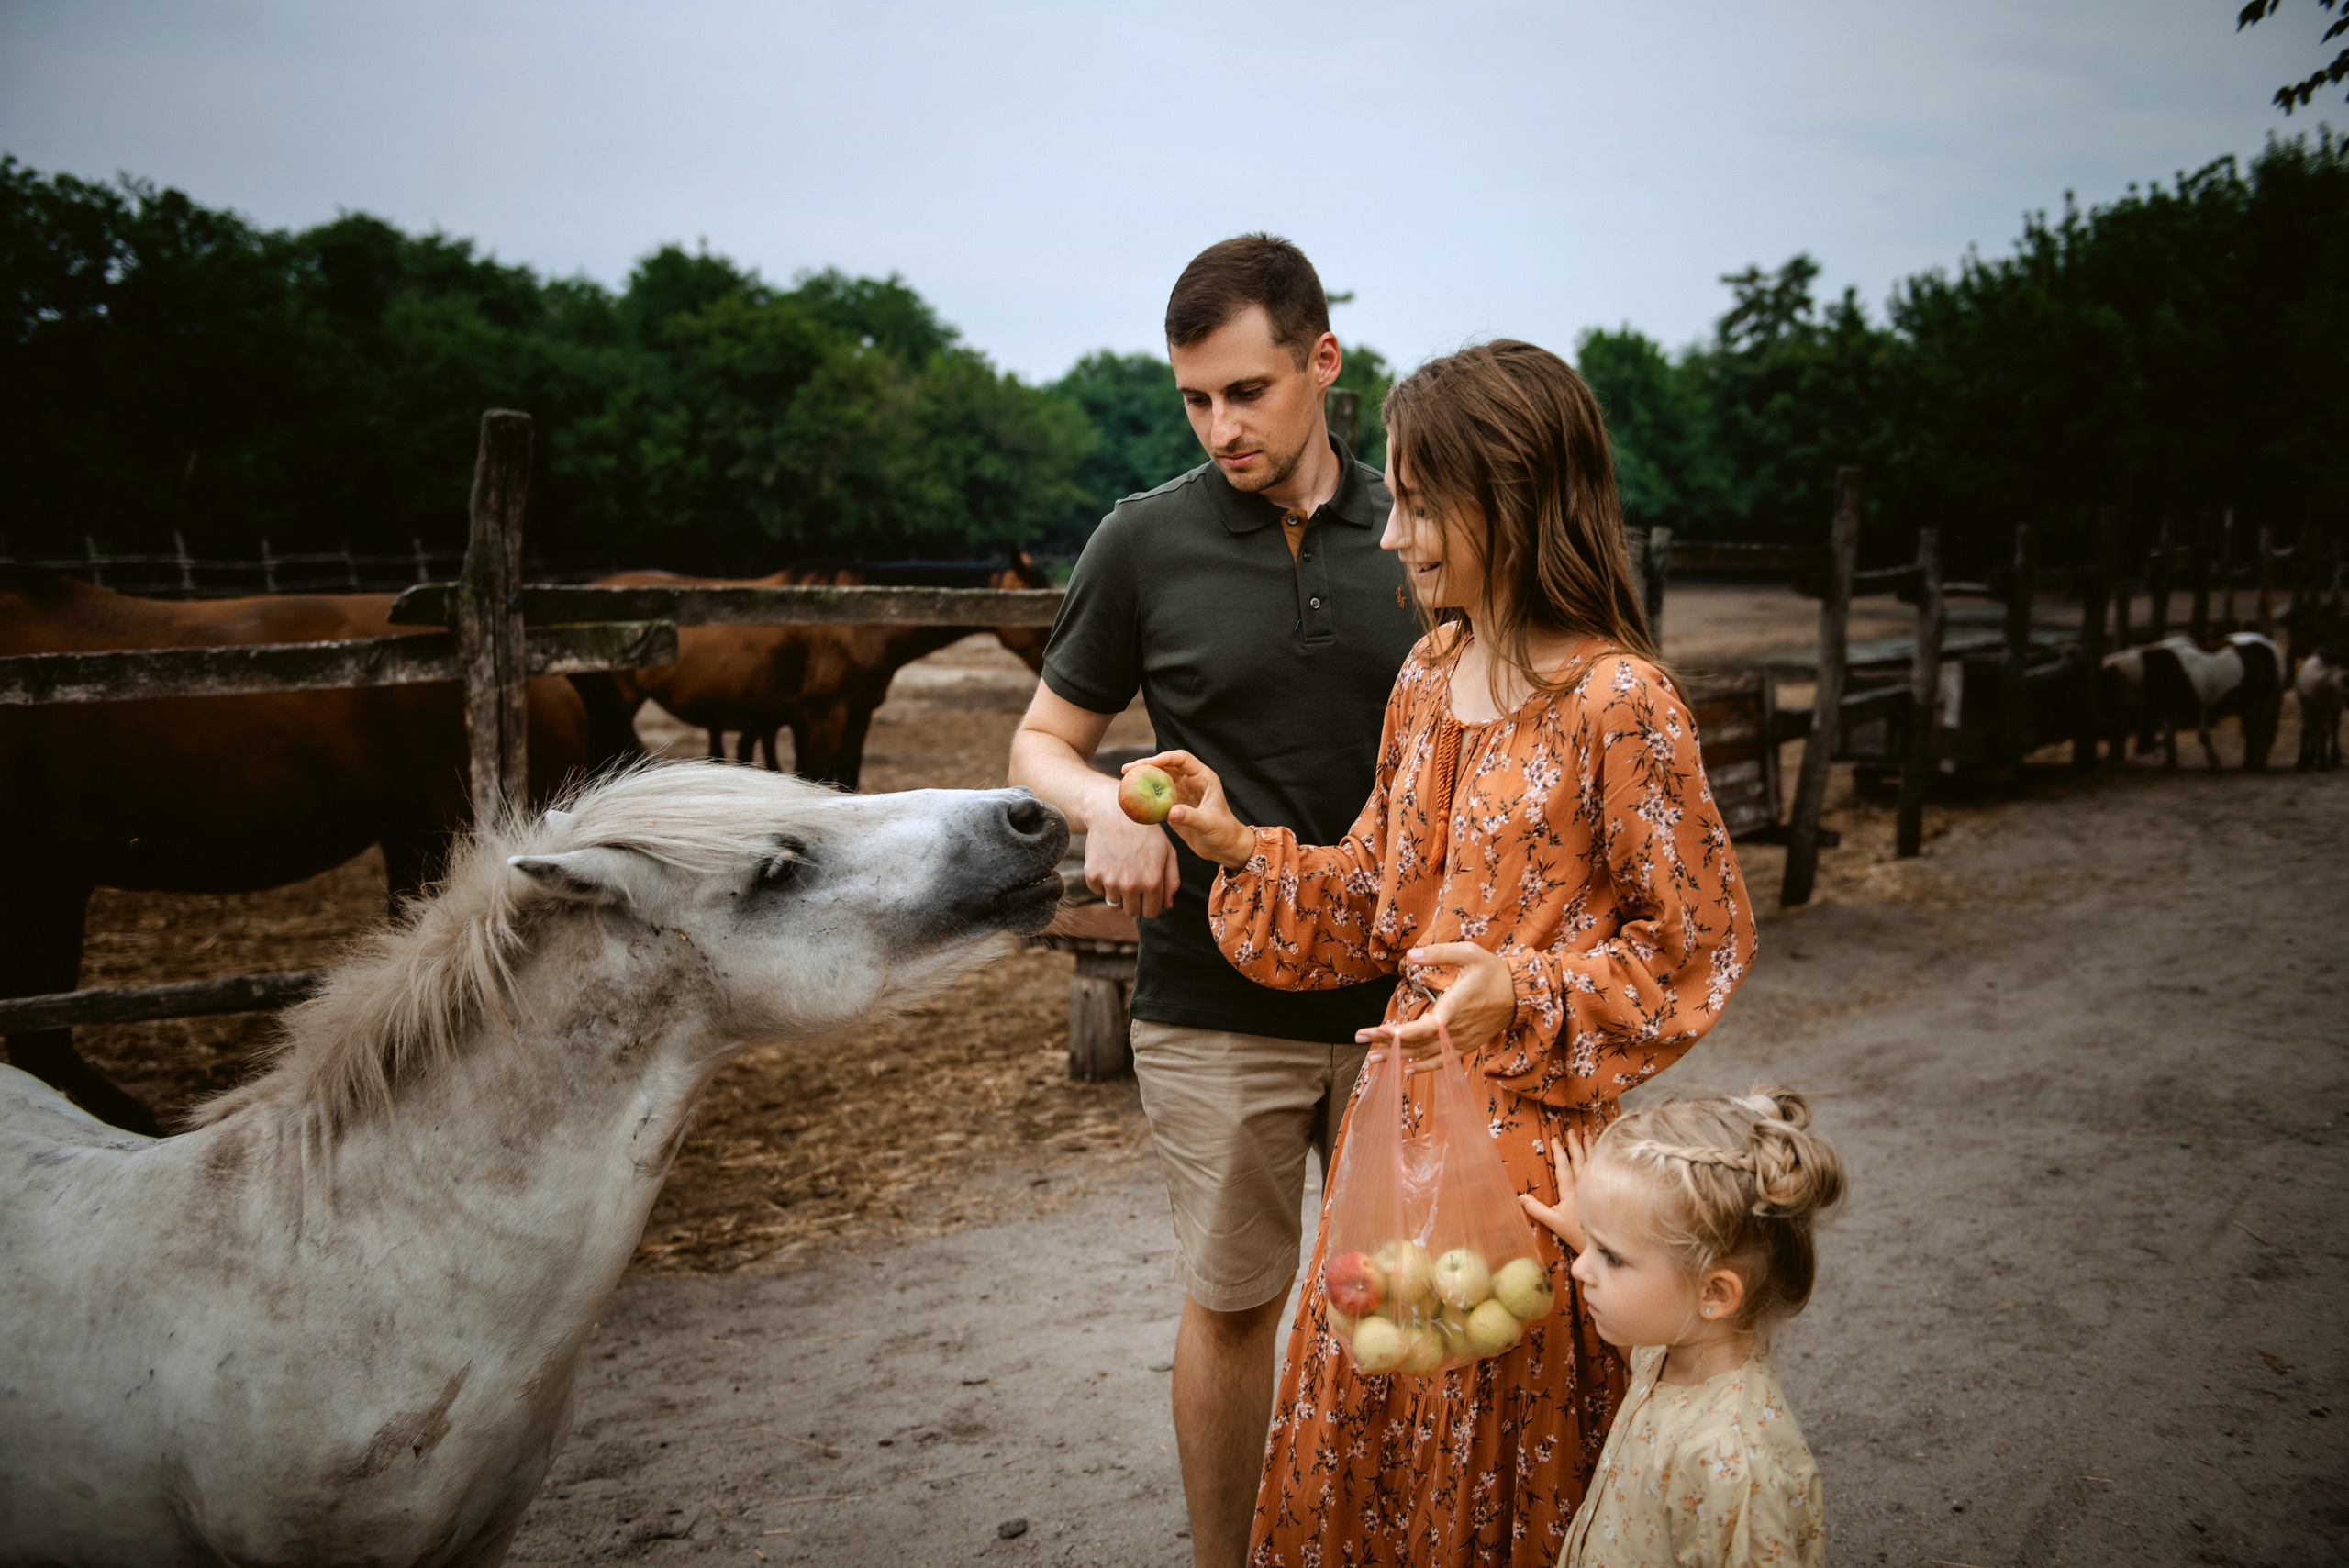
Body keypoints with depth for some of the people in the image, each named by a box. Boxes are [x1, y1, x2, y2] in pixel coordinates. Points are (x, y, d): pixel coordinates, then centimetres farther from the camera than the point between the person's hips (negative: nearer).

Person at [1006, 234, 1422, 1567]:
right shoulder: (1146, 543, -4)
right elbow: (1043, 741, 4)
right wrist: (1110, 805, -18)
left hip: (1399, 1000, 2)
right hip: (1218, 1003, -2)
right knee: (1234, 1302, 10)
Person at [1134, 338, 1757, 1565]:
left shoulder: (1619, 704, -18)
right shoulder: (1430, 673, 5)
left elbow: (1696, 947, -12)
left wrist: (1526, 996, -24)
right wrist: (1238, 850, 0)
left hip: (1529, 1131, -7)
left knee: (1495, 1455, 11)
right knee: (1359, 1441, 19)